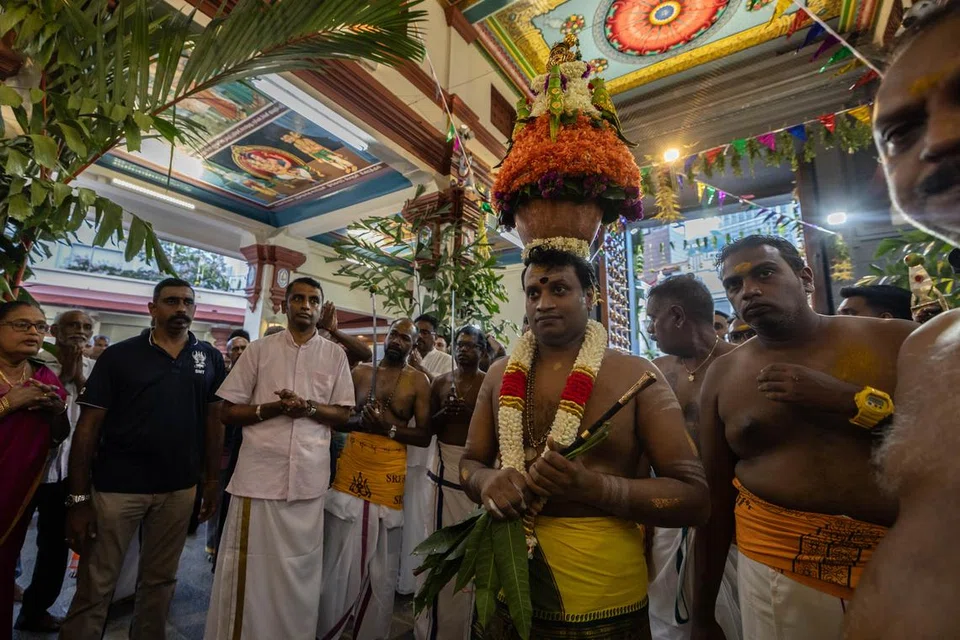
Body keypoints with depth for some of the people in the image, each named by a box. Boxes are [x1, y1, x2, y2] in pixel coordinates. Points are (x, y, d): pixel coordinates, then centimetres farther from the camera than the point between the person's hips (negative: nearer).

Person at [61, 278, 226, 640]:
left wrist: (213, 480, 3)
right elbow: (88, 427, -4)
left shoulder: (210, 358, 2)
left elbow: (213, 420, 5)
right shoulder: (118, 356, -4)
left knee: (160, 581, 18)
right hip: (116, 487, -2)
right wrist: (78, 497, -8)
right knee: (94, 588, 8)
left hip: (179, 489, 3)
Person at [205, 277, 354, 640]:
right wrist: (271, 407, -14)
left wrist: (309, 407, -14)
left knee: (300, 568, 13)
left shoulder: (335, 355, 5)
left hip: (309, 478, 1)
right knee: (249, 568, 8)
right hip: (259, 474, 0)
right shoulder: (259, 349, 3)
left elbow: (344, 416, 4)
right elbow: (229, 412, 3)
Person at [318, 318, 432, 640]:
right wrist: (360, 421, -11)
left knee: (381, 567, 10)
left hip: (389, 473, -2)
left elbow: (424, 435, -4)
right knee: (338, 558, 10)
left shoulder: (418, 380, -2)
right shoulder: (360, 372, 6)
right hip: (351, 466, 2)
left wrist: (390, 428, -18)